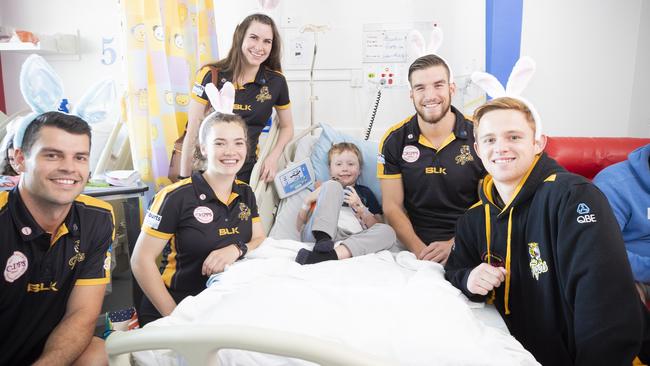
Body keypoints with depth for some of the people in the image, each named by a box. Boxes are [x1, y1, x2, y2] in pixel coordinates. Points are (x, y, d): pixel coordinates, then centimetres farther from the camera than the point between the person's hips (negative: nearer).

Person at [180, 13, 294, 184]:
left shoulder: (276, 82, -3)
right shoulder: (211, 75, -9)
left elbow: (287, 126, 12)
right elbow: (192, 132, -6)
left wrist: (273, 157, -5)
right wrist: (185, 178, -5)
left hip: (246, 172, 2)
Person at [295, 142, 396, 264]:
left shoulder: (365, 193, 30)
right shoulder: (322, 189, 28)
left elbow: (377, 228, 16)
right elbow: (300, 227, 20)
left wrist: (360, 208, 1)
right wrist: (308, 201, 4)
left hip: (351, 241, 1)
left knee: (388, 231, -24)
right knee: (332, 186, -11)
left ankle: (329, 256, -45)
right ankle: (322, 240, -38)